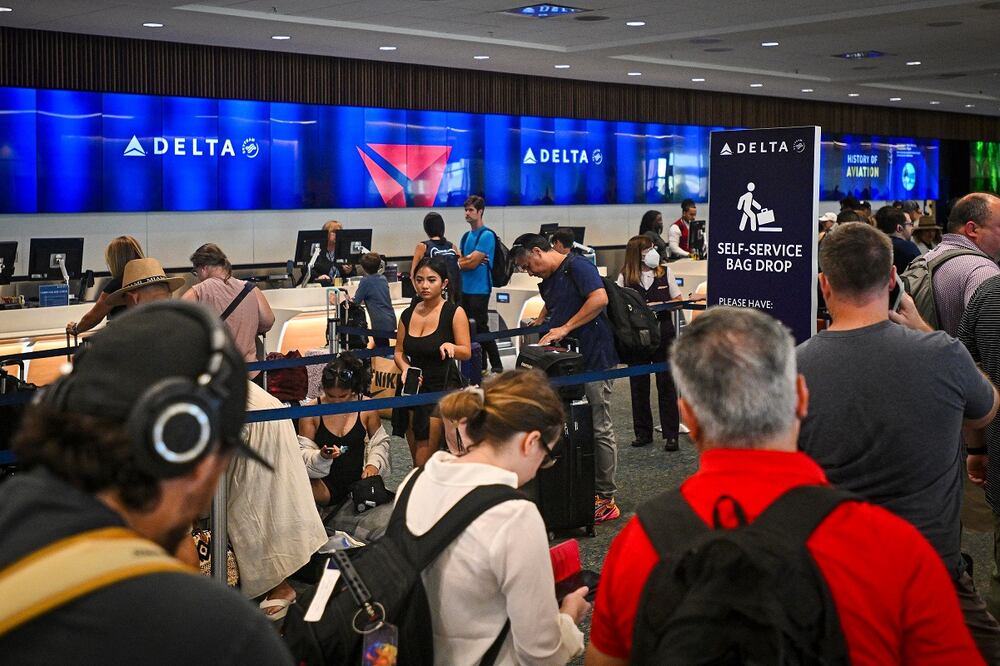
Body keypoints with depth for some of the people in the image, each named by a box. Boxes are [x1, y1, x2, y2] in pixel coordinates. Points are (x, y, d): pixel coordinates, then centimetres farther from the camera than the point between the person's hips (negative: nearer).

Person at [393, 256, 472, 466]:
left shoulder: (455, 313, -7)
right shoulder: (408, 315, 7)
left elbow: (467, 352, -7)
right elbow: (399, 352, 13)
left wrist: (450, 347, -28)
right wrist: (405, 369, -8)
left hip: (443, 386, -5)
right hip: (414, 388, 5)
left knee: (424, 462, -8)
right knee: (417, 459, 13)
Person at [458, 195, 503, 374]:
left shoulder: (487, 235, -11)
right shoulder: (466, 236, 16)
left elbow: (472, 263, -15)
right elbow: (462, 261, 12)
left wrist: (458, 262, 2)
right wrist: (470, 259, -8)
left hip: (480, 289, -8)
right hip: (466, 288, 8)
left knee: (481, 329, -7)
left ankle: (497, 366, 1)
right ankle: (480, 367, 18)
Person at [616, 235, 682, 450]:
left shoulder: (665, 272, 4)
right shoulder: (625, 278, 0)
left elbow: (678, 301, 8)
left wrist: (659, 305, -9)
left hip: (663, 331, 0)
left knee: (666, 384, 1)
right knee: (638, 384, 6)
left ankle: (670, 435, 5)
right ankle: (643, 432, 18)